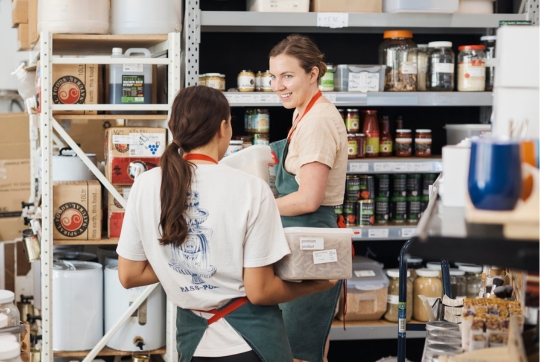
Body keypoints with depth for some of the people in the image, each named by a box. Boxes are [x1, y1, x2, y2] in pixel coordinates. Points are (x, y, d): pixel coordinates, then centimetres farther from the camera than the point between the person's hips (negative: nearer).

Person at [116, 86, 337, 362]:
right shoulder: (250, 189, -16)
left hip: (192, 338, 4)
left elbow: (129, 275, 1)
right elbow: (259, 291, -14)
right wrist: (317, 285, 2)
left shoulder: (145, 186, -5)